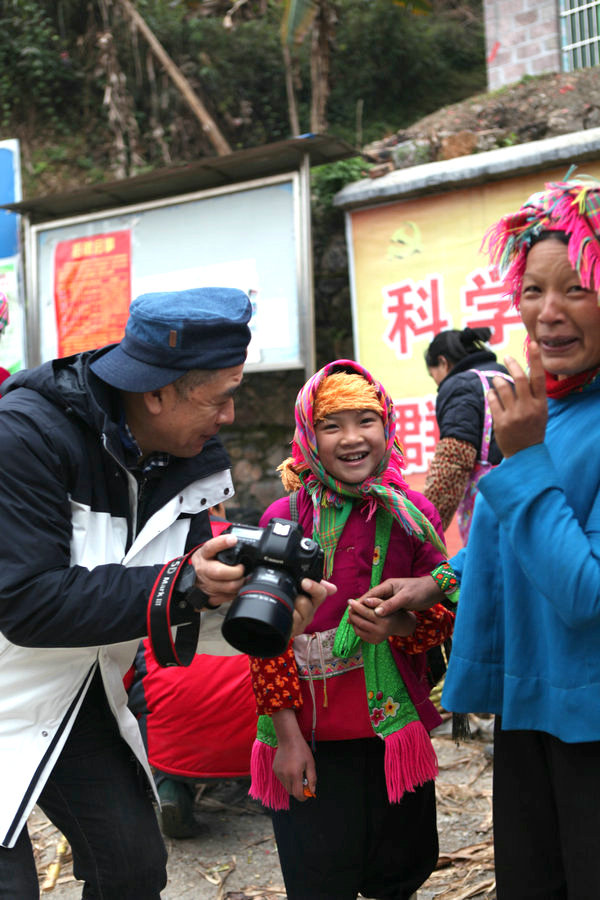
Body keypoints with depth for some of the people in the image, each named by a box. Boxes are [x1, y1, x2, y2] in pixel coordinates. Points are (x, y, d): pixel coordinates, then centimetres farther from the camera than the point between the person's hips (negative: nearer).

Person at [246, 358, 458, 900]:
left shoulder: (413, 515, 0)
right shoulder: (284, 519, -6)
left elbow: (445, 612, 3)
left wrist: (399, 624, -20)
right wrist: (287, 733, -8)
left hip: (393, 728, 2)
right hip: (308, 740, -2)